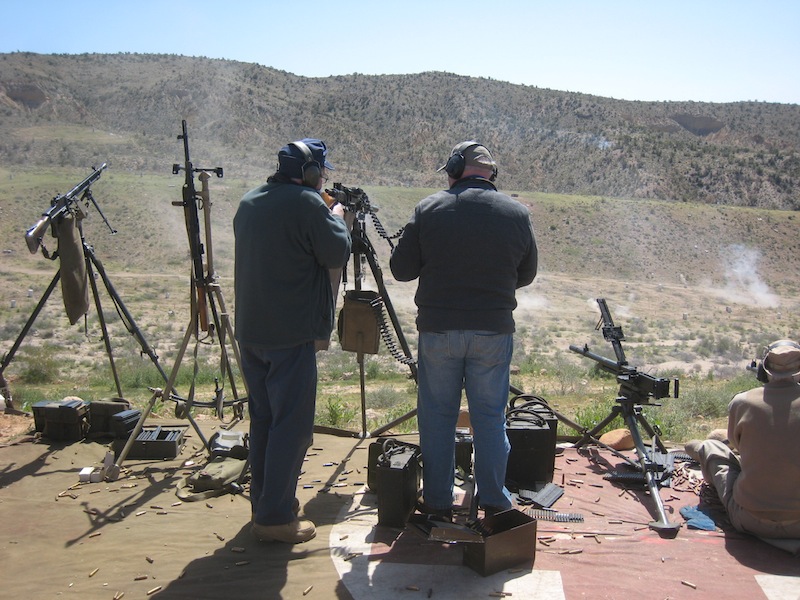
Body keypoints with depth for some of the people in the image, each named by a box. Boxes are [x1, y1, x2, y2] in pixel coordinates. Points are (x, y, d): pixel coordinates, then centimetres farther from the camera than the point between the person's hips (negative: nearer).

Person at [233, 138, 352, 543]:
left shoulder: (249, 202, 11)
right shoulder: (307, 203, -13)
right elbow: (337, 254, -11)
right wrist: (338, 219, 8)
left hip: (249, 329, 8)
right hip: (289, 333, -8)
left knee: (263, 418, 17)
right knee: (291, 424, -1)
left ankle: (264, 501, 28)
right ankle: (275, 518, 2)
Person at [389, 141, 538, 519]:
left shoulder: (428, 209, -5)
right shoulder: (516, 213, 0)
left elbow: (401, 270, -1)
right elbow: (526, 275, 10)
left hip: (437, 330, -1)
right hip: (494, 331, 1)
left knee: (437, 416, 10)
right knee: (490, 416, 11)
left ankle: (437, 501, 19)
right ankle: (494, 501, 20)